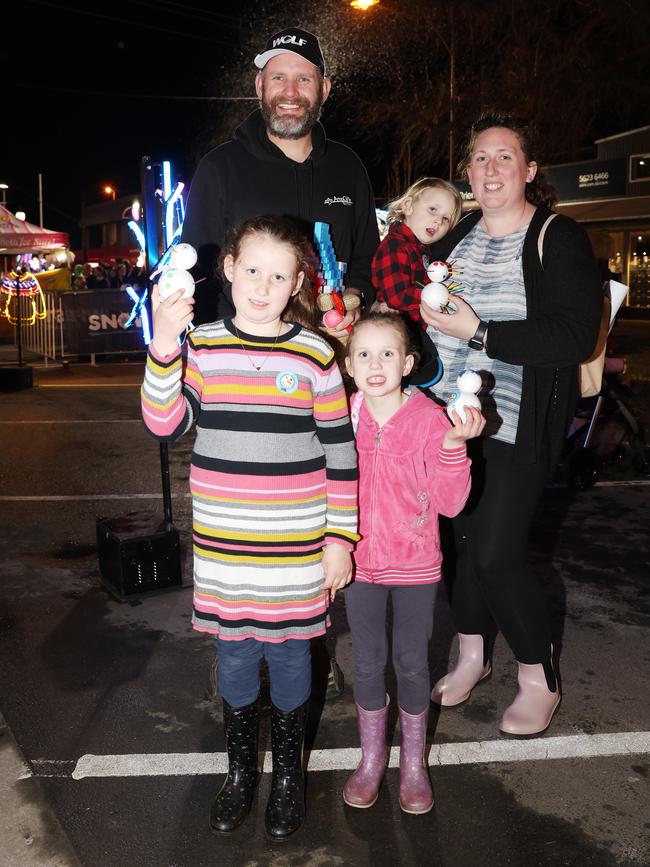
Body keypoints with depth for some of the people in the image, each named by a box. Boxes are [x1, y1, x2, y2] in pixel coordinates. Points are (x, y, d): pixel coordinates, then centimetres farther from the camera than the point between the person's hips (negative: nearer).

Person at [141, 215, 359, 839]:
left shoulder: (315, 355, -4)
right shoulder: (201, 345, 1)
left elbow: (340, 453, -1)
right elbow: (165, 425, -9)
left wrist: (340, 538, -3)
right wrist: (164, 345, -20)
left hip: (296, 549, -1)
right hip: (222, 545, 2)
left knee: (288, 654, 12)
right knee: (234, 655, 14)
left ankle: (288, 776, 35)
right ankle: (240, 772, 38)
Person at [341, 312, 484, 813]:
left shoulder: (430, 419, -13)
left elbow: (449, 503, -15)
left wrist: (453, 447, -27)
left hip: (415, 565, -2)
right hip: (360, 562, 2)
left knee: (412, 663, 11)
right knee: (368, 661, 14)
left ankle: (413, 765, 33)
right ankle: (371, 758, 36)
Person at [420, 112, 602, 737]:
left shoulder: (559, 241, -7)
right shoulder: (455, 239, 10)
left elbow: (574, 338, -19)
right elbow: (423, 311, 24)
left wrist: (478, 331, -22)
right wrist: (425, 310, 0)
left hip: (516, 428, -5)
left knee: (497, 555, -6)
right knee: (465, 540, 12)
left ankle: (539, 682, 17)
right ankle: (472, 656, 34)